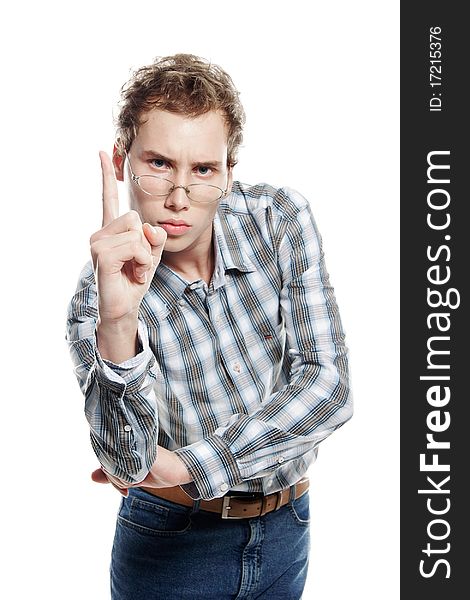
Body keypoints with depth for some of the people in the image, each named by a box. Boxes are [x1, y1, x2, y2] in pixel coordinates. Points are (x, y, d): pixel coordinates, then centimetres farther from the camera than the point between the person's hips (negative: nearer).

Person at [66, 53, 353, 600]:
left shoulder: (282, 220, -13)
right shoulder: (98, 298, -17)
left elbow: (327, 384, -17)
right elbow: (128, 462, -29)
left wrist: (187, 464, -21)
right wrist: (117, 323, -45)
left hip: (285, 530, 2)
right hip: (171, 545, -2)